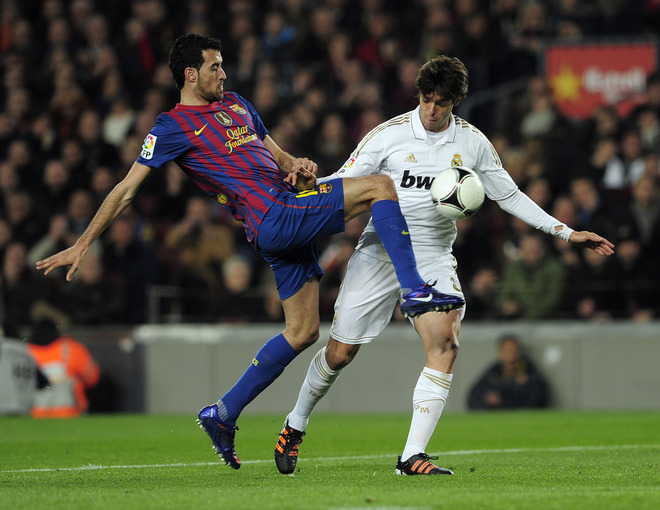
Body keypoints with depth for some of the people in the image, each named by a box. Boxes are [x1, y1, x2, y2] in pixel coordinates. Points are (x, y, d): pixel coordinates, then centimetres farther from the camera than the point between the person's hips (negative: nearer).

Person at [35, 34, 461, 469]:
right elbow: (126, 190, -2)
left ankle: (222, 415, 13)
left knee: (302, 331, 7)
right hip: (274, 218, -8)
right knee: (380, 185, -14)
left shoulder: (236, 104, 23)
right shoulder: (174, 127, -1)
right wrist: (82, 245, -6)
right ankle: (415, 290, -15)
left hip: (294, 213, 8)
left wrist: (299, 166, 3)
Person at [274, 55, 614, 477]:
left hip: (434, 257, 2)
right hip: (381, 251, -2)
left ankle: (412, 457, -22)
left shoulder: (473, 143, 3)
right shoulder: (389, 135, -6)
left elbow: (510, 196, 13)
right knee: (340, 353, 0)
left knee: (445, 344, -22)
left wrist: (567, 233, 10)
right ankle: (296, 424, 28)